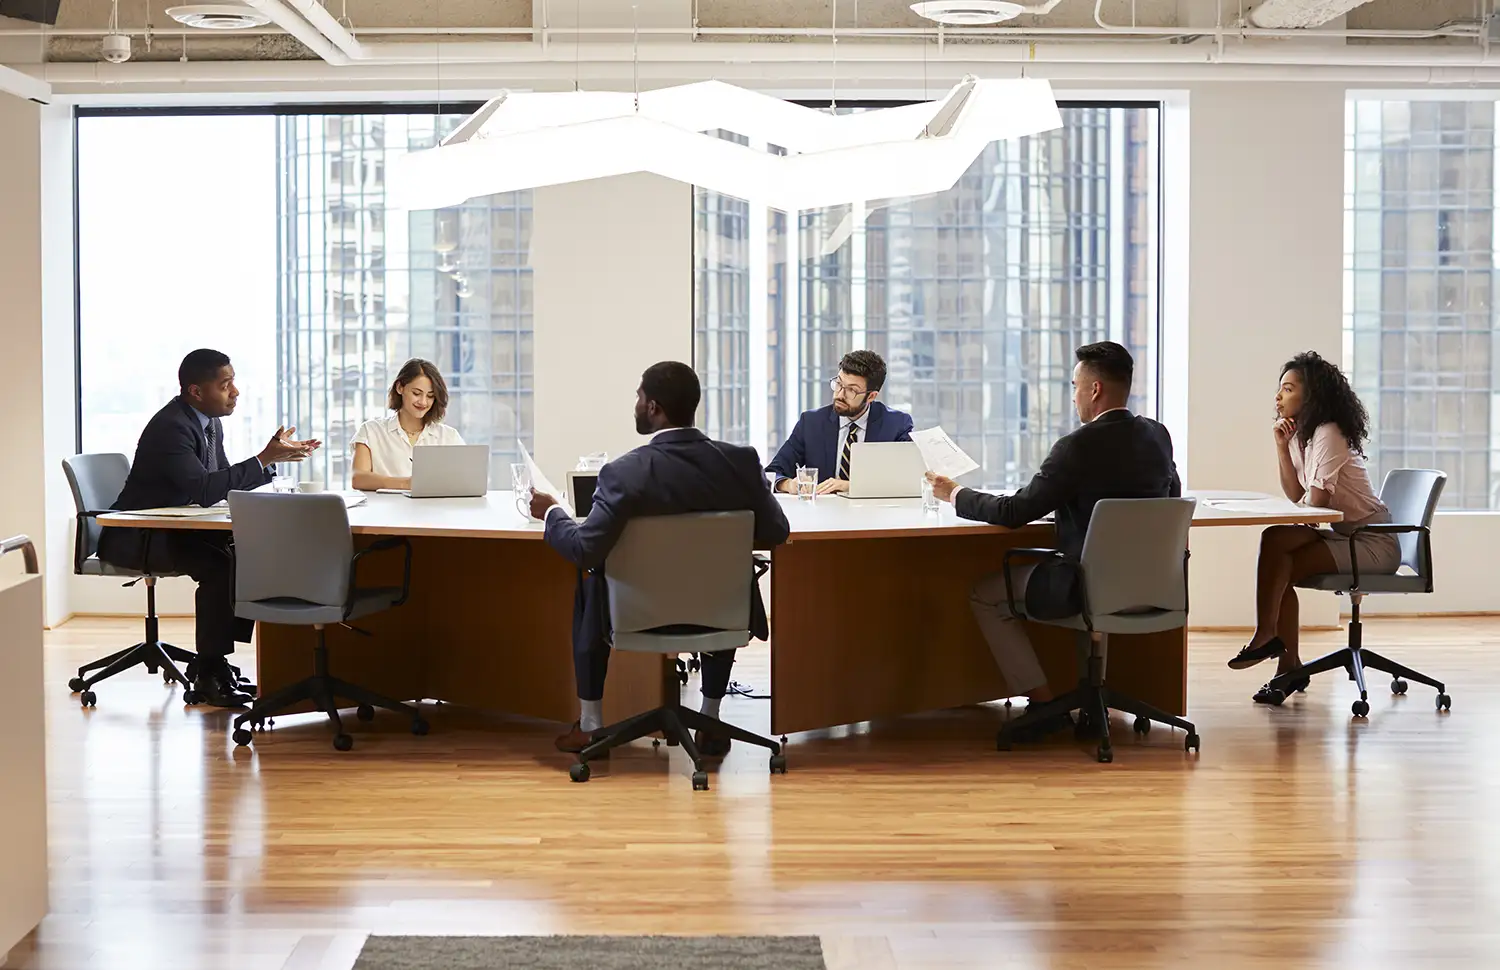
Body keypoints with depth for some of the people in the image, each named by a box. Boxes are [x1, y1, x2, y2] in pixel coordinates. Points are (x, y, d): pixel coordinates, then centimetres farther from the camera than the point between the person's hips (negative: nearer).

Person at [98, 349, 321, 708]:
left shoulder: (209, 421, 7)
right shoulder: (171, 427, -23)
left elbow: (225, 483, 12)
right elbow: (204, 490, -32)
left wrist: (275, 455, 0)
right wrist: (263, 460, -30)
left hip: (175, 529, 9)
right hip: (137, 539, -9)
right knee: (218, 565, -31)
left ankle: (213, 662, -4)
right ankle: (208, 672, -19)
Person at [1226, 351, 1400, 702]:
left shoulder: (1327, 434, -16)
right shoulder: (1301, 434, 12)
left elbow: (1315, 501, -21)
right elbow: (1296, 497, 4)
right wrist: (1282, 447, -4)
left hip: (1373, 543, -8)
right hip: (1346, 537, 8)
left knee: (1274, 541, -21)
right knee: (1281, 567, -9)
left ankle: (1266, 635, -12)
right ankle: (1288, 664, -9)